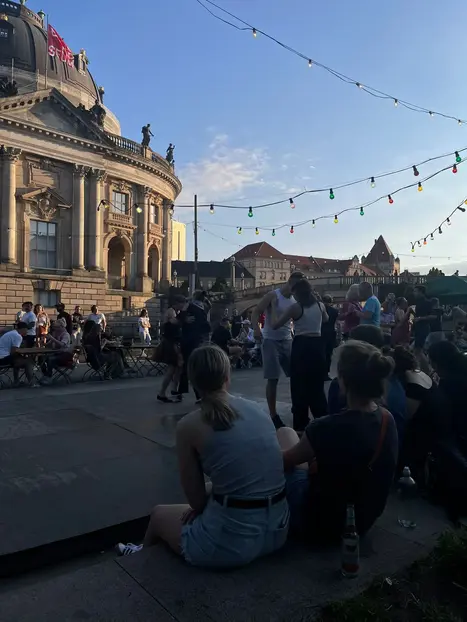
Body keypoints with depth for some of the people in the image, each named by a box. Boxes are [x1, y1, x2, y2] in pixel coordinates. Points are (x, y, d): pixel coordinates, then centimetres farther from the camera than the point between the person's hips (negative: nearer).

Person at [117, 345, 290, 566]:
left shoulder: (189, 425, -12)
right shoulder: (256, 408, 3)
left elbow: (196, 500, -4)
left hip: (231, 540, -5)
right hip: (278, 528, 5)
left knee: (159, 514, 25)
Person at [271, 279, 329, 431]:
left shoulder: (295, 307, -9)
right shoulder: (320, 305, 5)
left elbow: (274, 325, -6)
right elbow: (325, 319, 29)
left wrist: (274, 307, 5)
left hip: (301, 346, -5)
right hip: (317, 345, 5)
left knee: (300, 385, 5)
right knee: (317, 385, 17)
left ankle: (301, 424, 9)